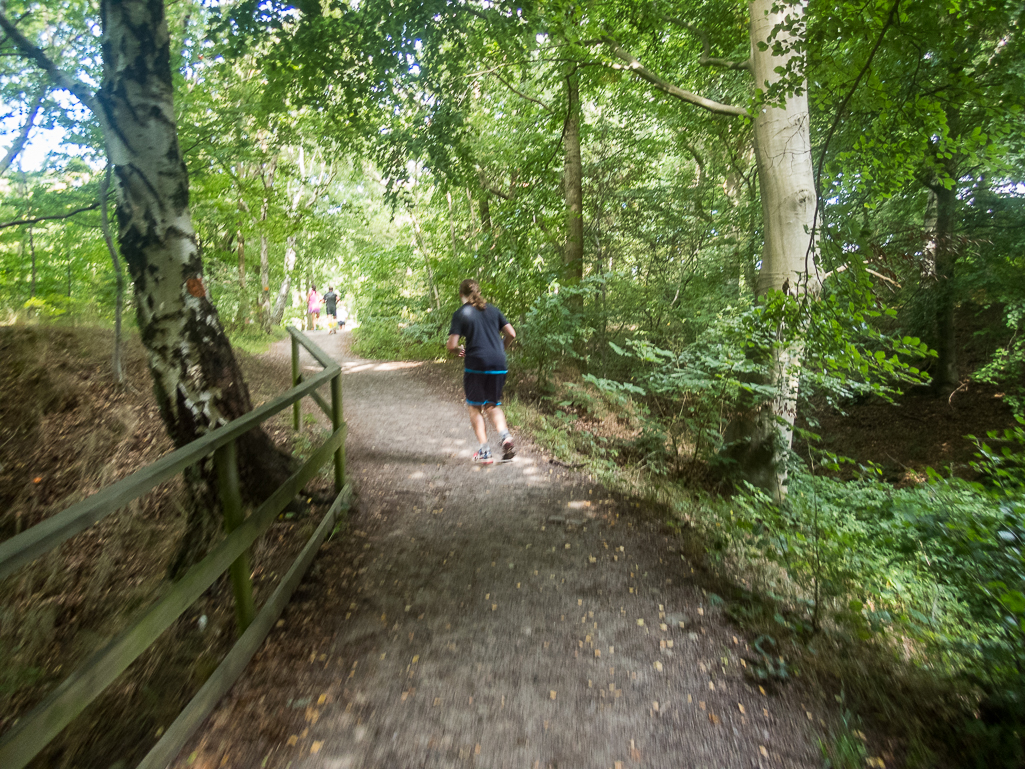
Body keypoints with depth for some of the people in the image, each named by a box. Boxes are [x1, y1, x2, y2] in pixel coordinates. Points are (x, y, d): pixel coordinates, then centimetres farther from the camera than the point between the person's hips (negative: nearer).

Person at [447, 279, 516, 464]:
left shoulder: (460, 314, -1)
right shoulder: (493, 310, 11)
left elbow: (451, 345, -8)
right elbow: (511, 334, 8)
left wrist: (459, 350, 13)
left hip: (475, 365, -4)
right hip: (498, 365, 4)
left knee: (474, 407, 12)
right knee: (493, 405, 19)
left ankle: (484, 451, 8)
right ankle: (505, 437, -5)